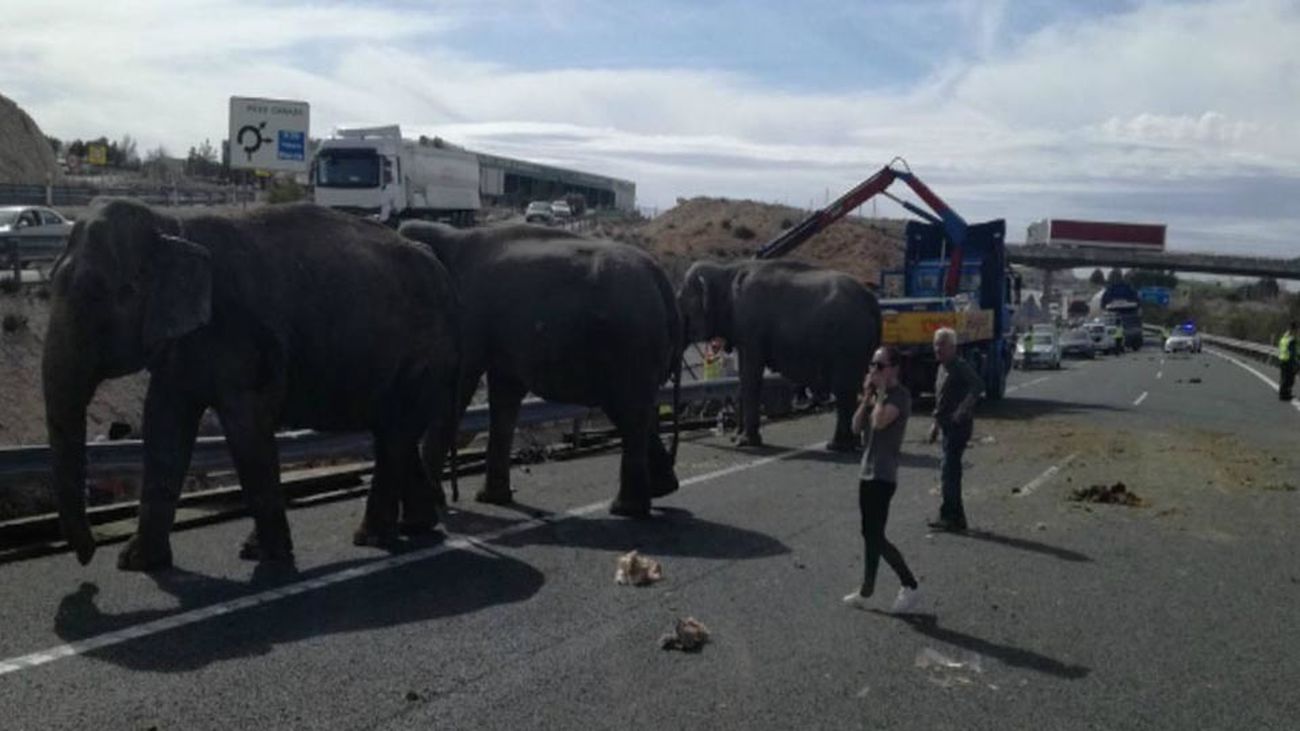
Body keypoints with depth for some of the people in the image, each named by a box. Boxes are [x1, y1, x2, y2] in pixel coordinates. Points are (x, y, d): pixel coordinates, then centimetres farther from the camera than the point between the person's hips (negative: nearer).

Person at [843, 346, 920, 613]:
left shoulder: (900, 396, -13)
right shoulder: (877, 395, 13)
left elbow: (880, 421, -30)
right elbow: (857, 427, 6)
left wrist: (880, 392, -18)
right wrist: (867, 397, -3)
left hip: (883, 476, -9)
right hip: (867, 473, 9)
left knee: (875, 536, -6)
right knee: (869, 535, 11)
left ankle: (910, 586, 8)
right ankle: (865, 591, 18)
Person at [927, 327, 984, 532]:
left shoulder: (960, 366, -13)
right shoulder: (943, 368, 16)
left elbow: (978, 385, -29)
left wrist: (963, 410, -30)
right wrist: (936, 422, 24)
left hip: (959, 425, -10)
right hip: (948, 425, 10)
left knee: (949, 470, -10)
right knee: (951, 470, 13)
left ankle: (952, 517, -5)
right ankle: (954, 517, 21)